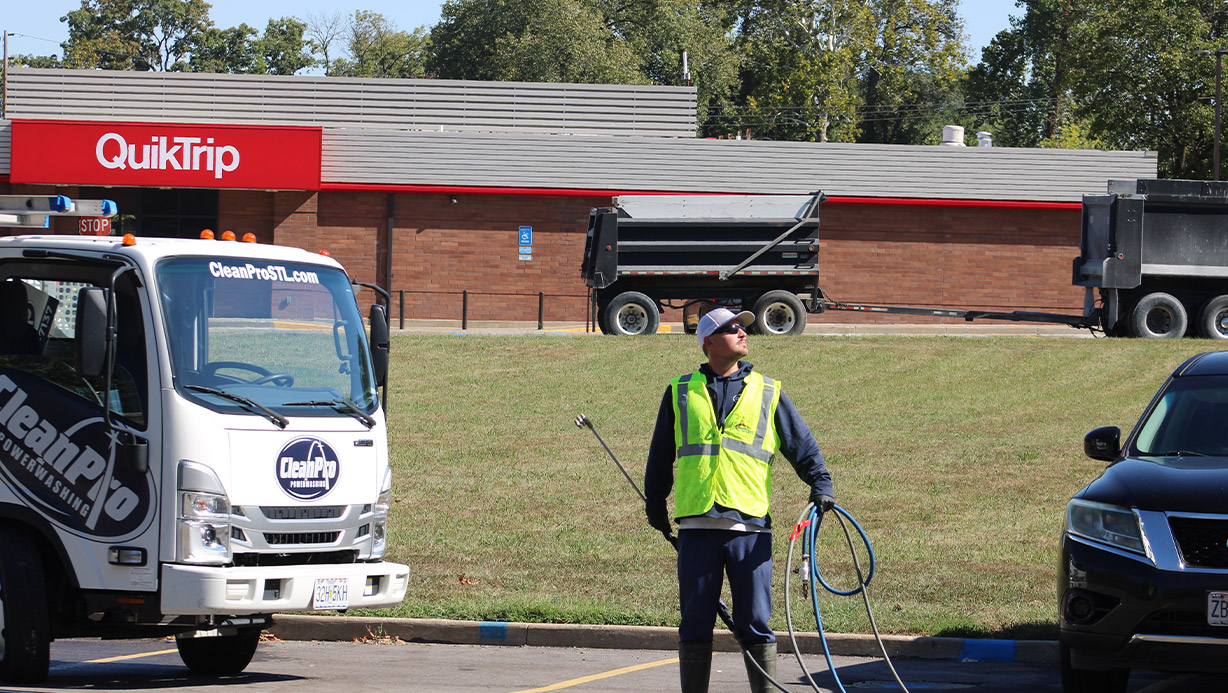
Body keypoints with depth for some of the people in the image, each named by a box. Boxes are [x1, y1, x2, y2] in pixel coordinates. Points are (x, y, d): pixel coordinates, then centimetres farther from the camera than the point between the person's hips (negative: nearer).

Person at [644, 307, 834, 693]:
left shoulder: (766, 393, 11)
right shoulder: (681, 393, 12)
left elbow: (802, 445, 11)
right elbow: (661, 455, 22)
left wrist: (820, 484, -4)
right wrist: (655, 503, 23)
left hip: (750, 528, 0)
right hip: (697, 527, 0)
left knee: (755, 625, -1)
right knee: (695, 625, 5)